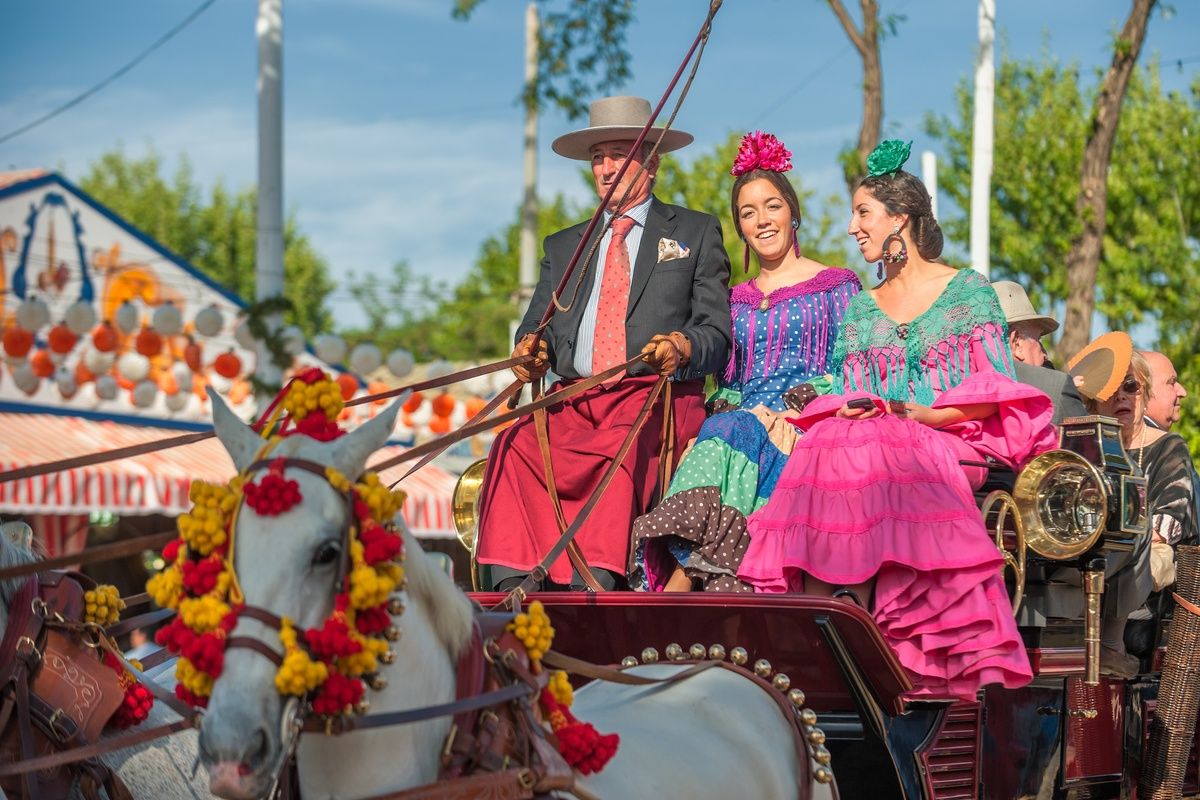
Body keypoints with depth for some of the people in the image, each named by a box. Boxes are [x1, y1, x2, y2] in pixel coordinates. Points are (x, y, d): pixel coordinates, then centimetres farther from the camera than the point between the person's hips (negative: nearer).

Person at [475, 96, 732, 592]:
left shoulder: (697, 233, 17)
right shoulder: (563, 246, 27)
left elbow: (717, 332, 8)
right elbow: (539, 325, 19)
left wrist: (684, 347, -17)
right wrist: (531, 348, -7)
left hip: (658, 396, -3)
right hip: (573, 399, 4)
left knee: (620, 446, -39)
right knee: (515, 446, -30)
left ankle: (594, 586, -48)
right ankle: (513, 591, -40)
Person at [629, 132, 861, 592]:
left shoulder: (837, 286, 11)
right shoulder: (735, 301, 24)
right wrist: (755, 410, -4)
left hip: (807, 432, -3)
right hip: (742, 415, 3)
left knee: (731, 435, -34)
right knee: (721, 431, -33)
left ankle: (681, 580, -46)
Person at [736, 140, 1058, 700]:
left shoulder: (968, 291, 9)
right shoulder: (861, 307, 23)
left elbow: (995, 392, 0)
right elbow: (847, 395, 16)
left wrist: (929, 415, -14)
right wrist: (849, 409, -8)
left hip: (949, 443, -4)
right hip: (872, 437, 4)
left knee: (872, 456, -37)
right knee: (829, 444, -33)